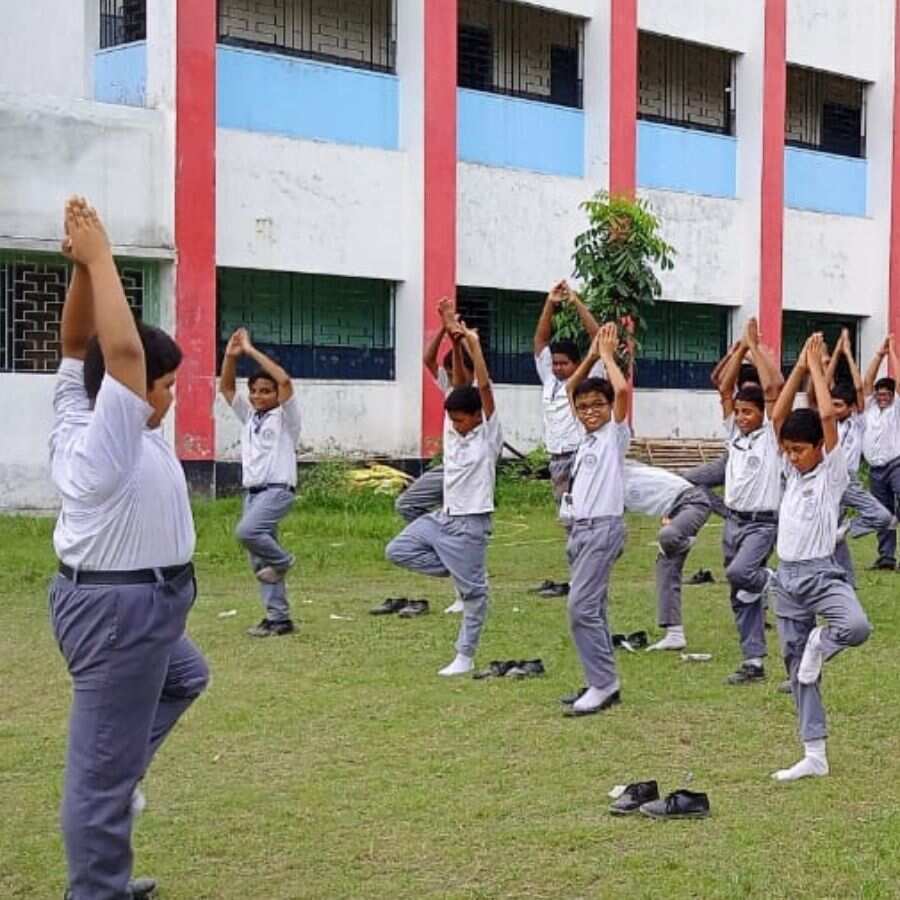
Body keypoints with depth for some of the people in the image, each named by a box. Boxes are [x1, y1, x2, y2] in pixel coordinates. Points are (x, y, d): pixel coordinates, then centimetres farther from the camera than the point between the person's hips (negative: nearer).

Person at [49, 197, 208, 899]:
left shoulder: (75, 423, 2)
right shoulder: (108, 441, -21)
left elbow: (79, 346, 5)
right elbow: (122, 350, -32)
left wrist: (82, 267, -9)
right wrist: (98, 259, -25)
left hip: (122, 600, 10)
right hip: (120, 608, -10)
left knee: (184, 677, 35)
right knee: (104, 767, -2)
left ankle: (116, 778, 30)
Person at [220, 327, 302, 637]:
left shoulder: (285, 417, -3)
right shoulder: (248, 416, 16)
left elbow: (285, 380, -18)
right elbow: (226, 388, 13)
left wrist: (251, 351, -17)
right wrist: (231, 355, -3)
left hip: (277, 490, -7)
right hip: (252, 491, 7)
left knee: (246, 531, -30)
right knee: (259, 563, 4)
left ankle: (280, 560, -3)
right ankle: (278, 618, 8)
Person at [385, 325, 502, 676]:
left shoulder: (488, 434, -10)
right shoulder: (453, 427, 6)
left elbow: (485, 388, -19)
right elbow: (458, 386, 1)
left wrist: (474, 345, -20)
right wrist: (456, 343, -2)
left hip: (470, 524, -7)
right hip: (443, 516, 7)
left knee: (472, 590, 1)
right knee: (398, 550, 0)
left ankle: (465, 656, 10)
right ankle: (457, 570, 8)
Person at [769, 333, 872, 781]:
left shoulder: (832, 472, -6)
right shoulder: (793, 471, 9)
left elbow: (828, 416, -18)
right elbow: (778, 416, 3)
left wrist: (816, 366, -8)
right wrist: (799, 366, -1)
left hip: (821, 572, -5)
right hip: (787, 577, 5)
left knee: (857, 627, -35)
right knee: (796, 668, 6)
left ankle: (819, 644, -1)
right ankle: (814, 756, 12)